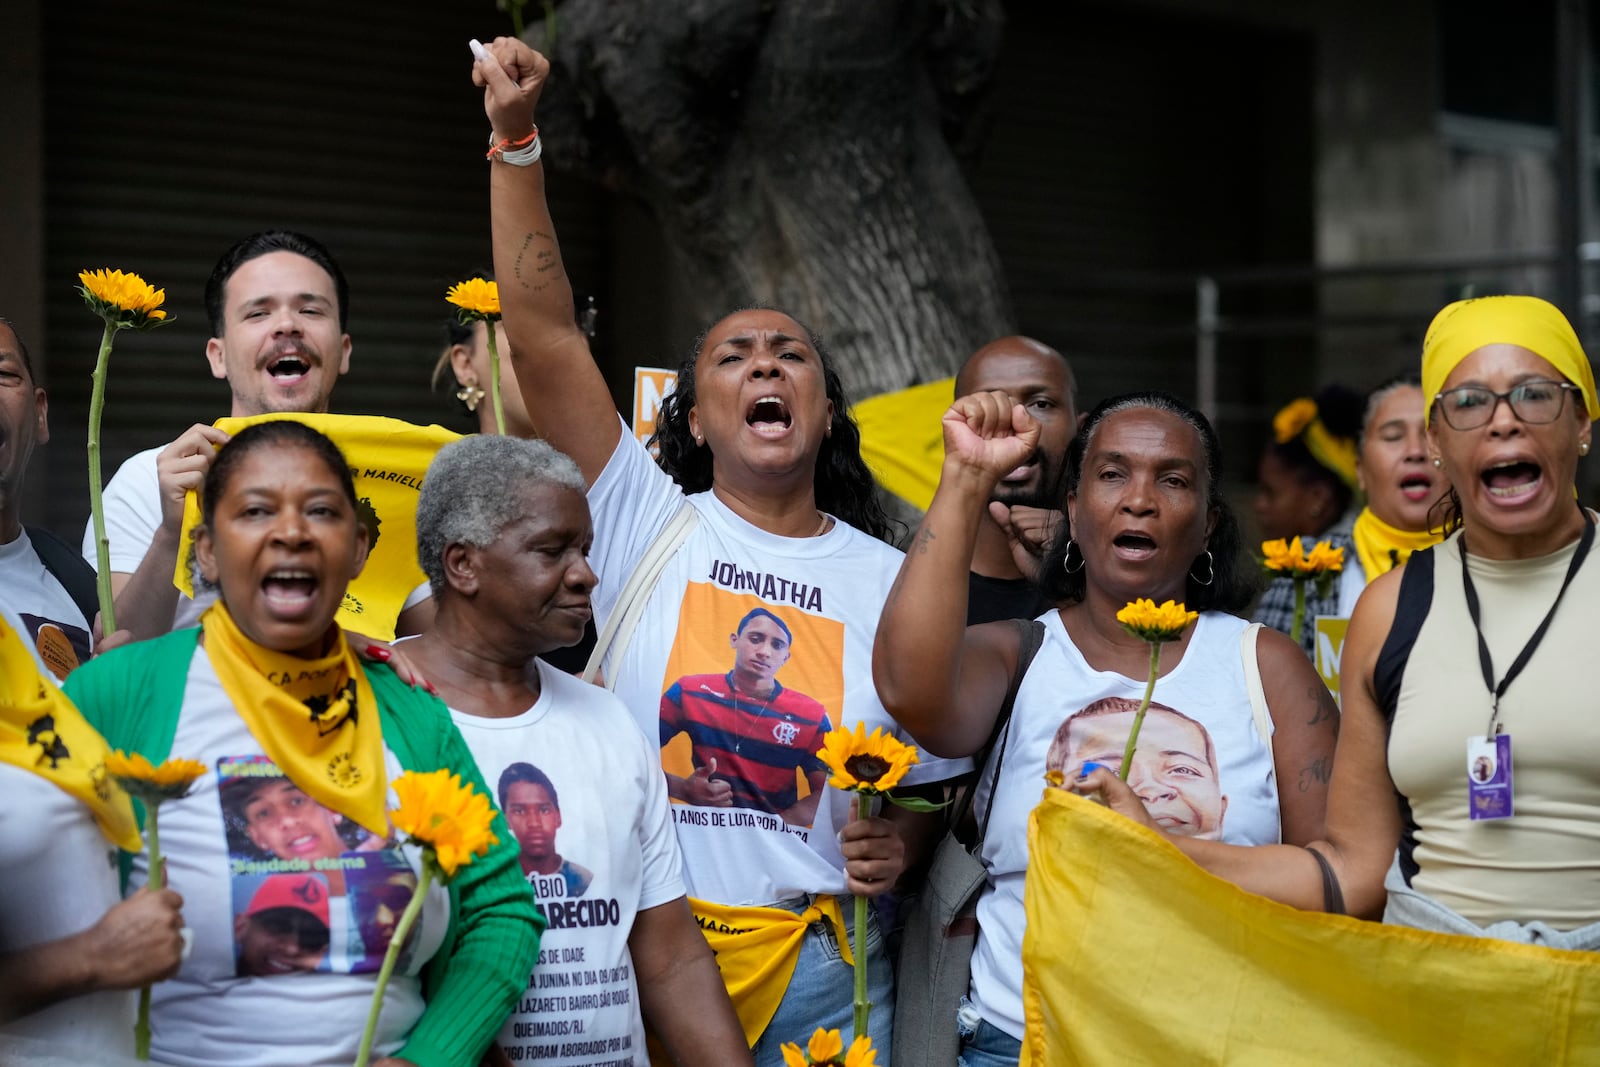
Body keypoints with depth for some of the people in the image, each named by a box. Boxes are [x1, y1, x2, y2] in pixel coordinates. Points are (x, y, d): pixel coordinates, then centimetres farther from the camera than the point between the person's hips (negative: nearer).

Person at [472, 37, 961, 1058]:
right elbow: (545, 337, -7)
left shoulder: (893, 581, 6)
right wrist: (517, 139, -12)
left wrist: (898, 843, -9)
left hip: (820, 974, 1)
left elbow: (931, 773, 14)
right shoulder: (649, 525, 2)